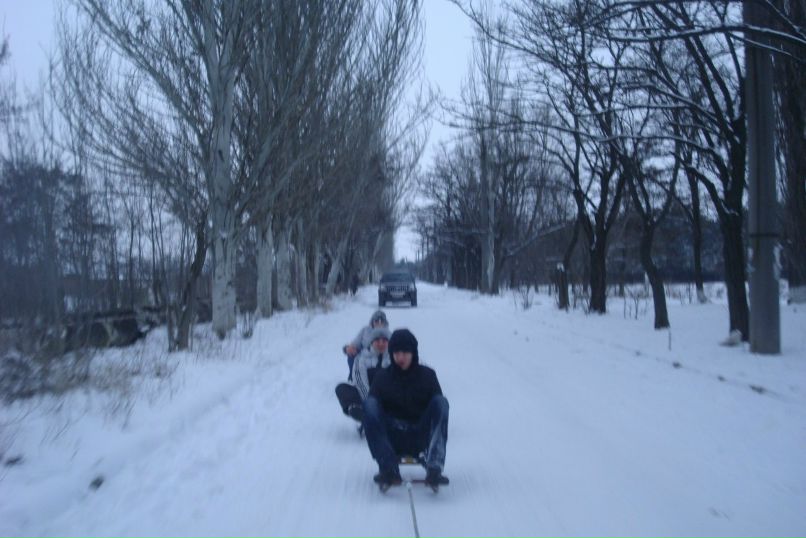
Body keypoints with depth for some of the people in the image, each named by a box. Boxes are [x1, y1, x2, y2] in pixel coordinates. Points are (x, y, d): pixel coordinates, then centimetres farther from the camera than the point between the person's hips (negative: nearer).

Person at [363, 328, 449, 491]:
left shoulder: (427, 375, 5)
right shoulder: (382, 377, 5)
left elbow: (439, 410, 4)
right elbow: (371, 408, 0)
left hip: (420, 439, 0)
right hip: (392, 439, 0)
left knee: (441, 402, -22)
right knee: (370, 404, -23)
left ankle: (434, 468, -36)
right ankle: (389, 470, -33)